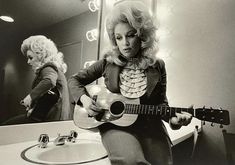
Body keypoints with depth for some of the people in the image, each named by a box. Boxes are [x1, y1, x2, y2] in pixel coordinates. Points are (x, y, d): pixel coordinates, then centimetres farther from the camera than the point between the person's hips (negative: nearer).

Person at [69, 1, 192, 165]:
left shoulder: (157, 66, 1)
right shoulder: (108, 62, 0)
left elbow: (160, 102, 5)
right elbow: (75, 80, 8)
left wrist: (172, 117, -16)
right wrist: (84, 99, -11)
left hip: (150, 126, 3)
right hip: (115, 124, -2)